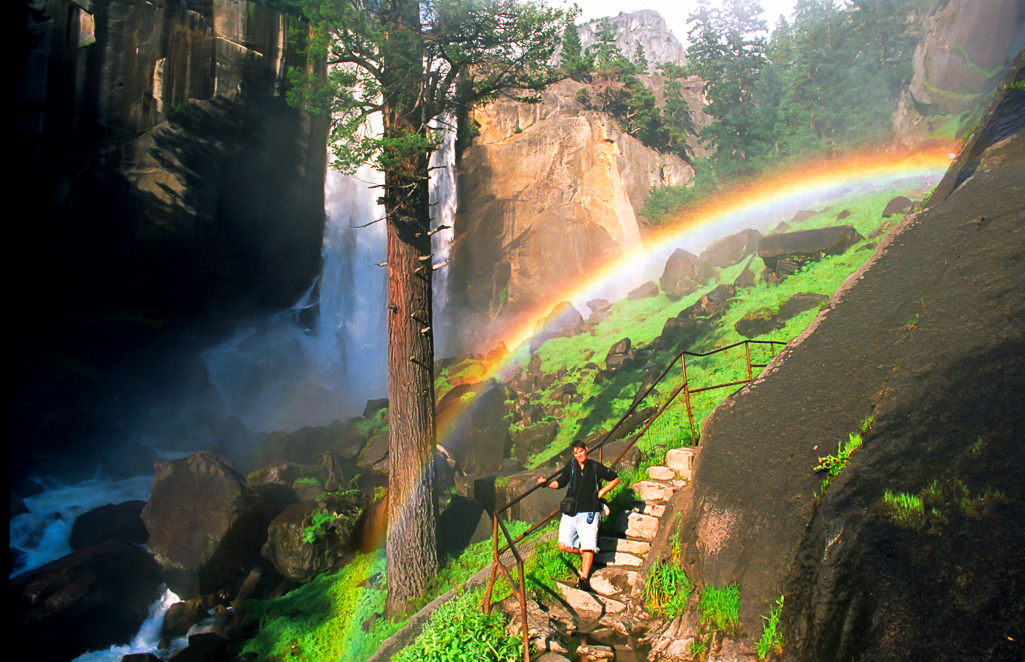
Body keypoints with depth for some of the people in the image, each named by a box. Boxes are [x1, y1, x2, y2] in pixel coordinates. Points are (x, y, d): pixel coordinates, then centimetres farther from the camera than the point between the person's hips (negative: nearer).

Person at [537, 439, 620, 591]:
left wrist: (601, 492, 3)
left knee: (588, 548, -8)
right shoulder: (571, 465, 6)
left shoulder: (596, 467, 1)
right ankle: (582, 552, 21)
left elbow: (615, 478, 12)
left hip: (589, 512, -2)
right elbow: (560, 483, 13)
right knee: (563, 545, -5)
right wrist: (547, 483, -6)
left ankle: (584, 578, 2)